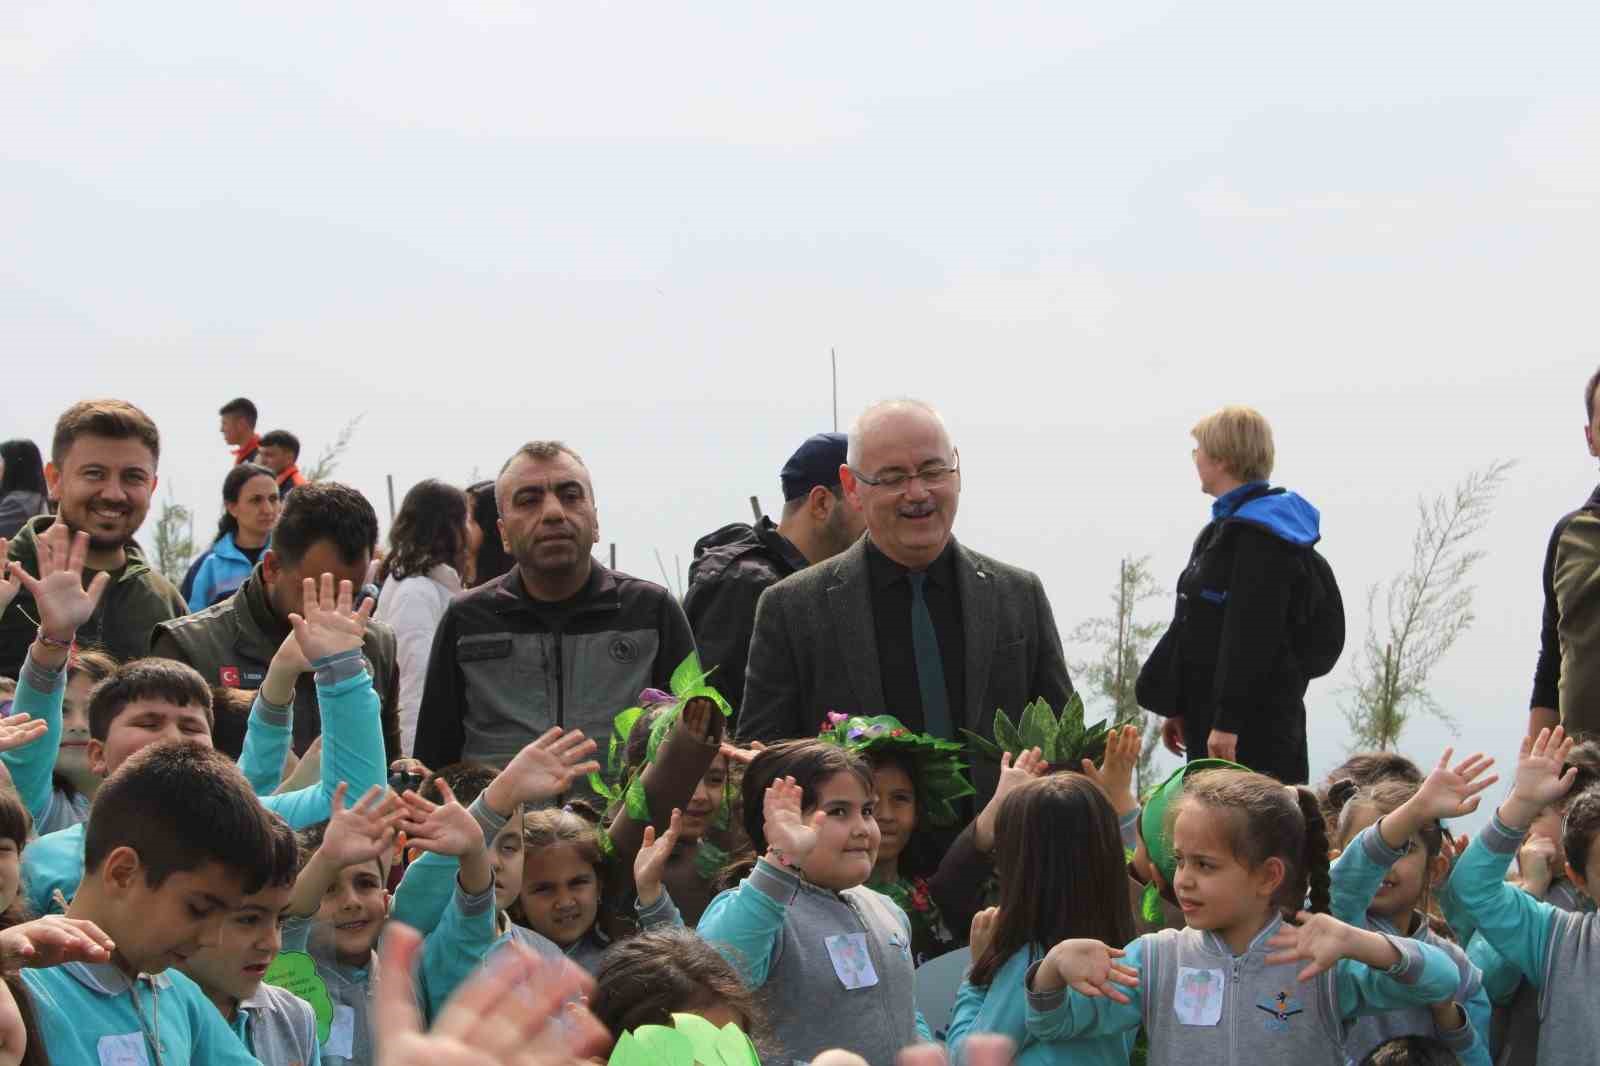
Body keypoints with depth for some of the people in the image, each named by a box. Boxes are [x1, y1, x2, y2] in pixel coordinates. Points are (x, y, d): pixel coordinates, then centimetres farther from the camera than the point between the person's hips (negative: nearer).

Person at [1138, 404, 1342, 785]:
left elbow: (1252, 634, -21)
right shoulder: (1230, 525, 17)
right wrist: (1180, 710, 23)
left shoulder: (1256, 536, -14)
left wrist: (1228, 721, -24)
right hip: (1213, 712, 10)